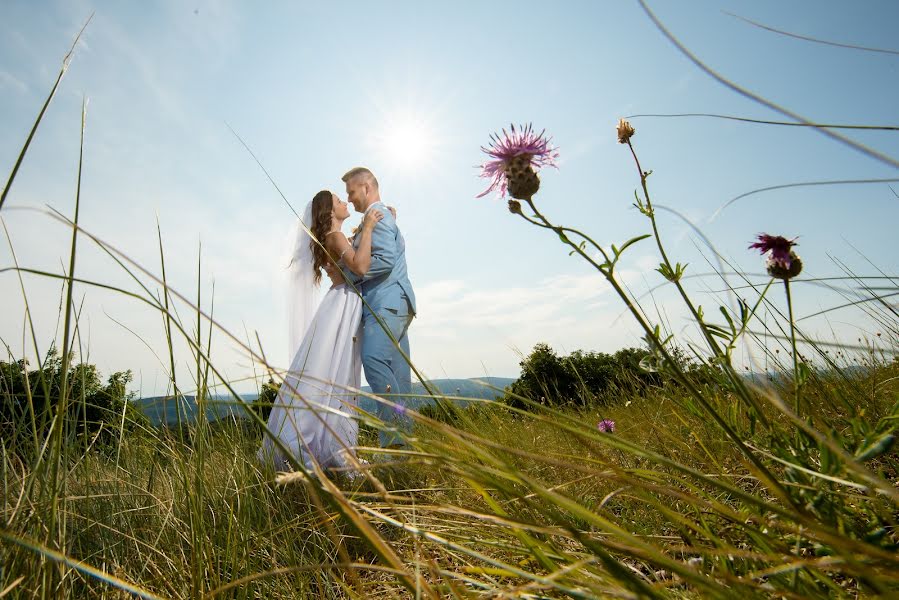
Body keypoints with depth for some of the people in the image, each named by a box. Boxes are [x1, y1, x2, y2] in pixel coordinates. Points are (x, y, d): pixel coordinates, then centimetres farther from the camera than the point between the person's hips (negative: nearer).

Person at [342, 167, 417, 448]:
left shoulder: (377, 216, -3)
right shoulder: (385, 217, 29)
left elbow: (385, 260, -17)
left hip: (386, 301, -10)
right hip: (395, 303, 10)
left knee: (373, 359, -23)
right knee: (397, 371, 5)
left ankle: (396, 437, -21)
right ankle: (401, 440, 7)